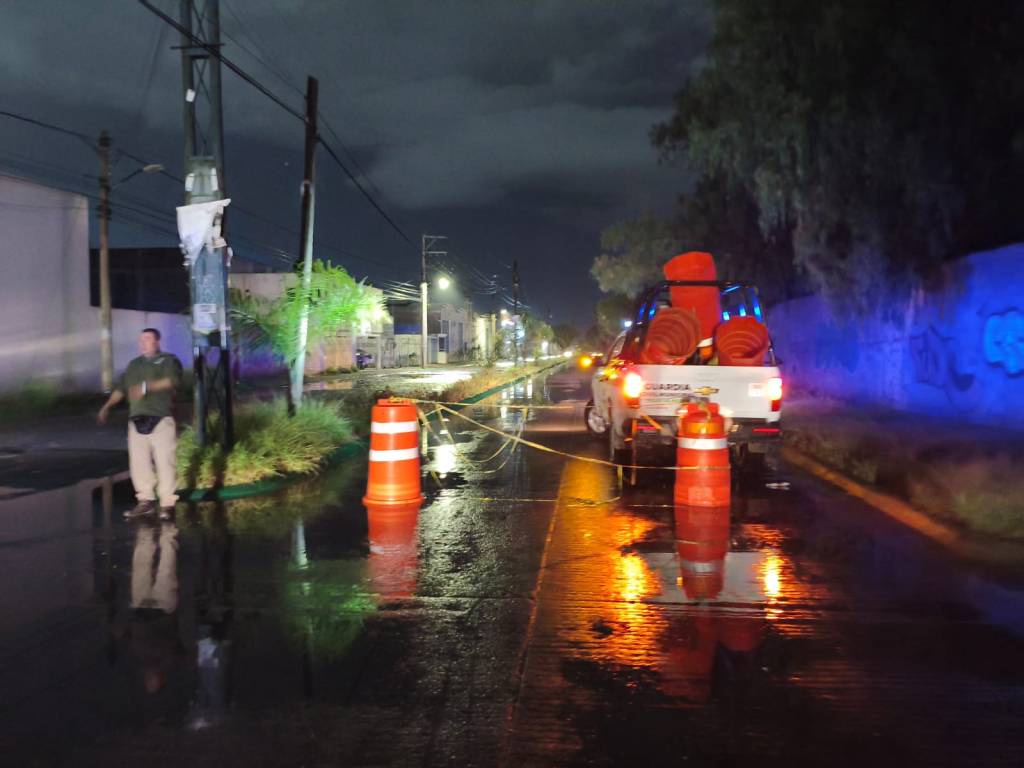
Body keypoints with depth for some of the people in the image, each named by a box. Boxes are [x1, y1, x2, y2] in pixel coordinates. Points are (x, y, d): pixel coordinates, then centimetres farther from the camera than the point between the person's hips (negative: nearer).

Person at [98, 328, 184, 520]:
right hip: (137, 420, 6)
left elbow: (173, 380, -15)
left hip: (161, 419, -6)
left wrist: (147, 387, -23)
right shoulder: (134, 365, 23)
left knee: (165, 462, -9)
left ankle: (167, 504, -5)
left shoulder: (168, 360, 5)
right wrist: (107, 407, 8)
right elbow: (120, 387, 21)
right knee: (138, 463, 2)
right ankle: (146, 501, 11)